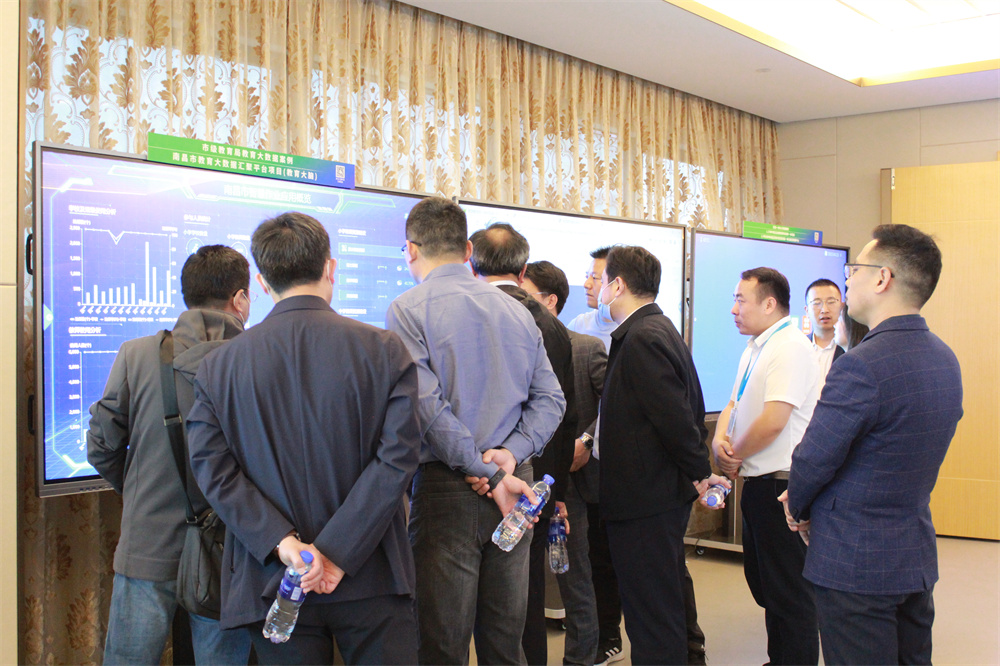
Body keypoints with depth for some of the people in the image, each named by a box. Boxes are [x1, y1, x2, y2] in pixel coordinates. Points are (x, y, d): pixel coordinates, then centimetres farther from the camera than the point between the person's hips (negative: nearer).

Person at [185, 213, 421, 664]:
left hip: (273, 588, 2)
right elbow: (398, 457, -12)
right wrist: (336, 555, -13)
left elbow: (212, 470, -8)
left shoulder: (217, 366, 0)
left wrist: (284, 544, -12)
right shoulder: (385, 351, -5)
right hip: (373, 581, -1)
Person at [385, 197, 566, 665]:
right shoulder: (517, 311, 13)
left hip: (447, 487, -6)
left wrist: (488, 476, -13)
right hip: (513, 486, 6)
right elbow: (550, 399, 7)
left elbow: (429, 406, -16)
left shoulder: (408, 310, -5)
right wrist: (512, 453, -5)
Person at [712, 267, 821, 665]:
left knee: (789, 592, -1)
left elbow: (773, 421, -24)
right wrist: (720, 440, -2)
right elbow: (734, 406, 19)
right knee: (763, 584, 19)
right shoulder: (754, 348, 14)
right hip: (758, 483, 10)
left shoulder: (790, 347, -17)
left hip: (780, 484, -10)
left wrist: (734, 455, -10)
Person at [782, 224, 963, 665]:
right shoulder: (945, 359, 5)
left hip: (856, 565, -9)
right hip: (918, 558, 9)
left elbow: (814, 460, -18)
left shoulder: (861, 367, -25)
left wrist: (798, 508, 4)